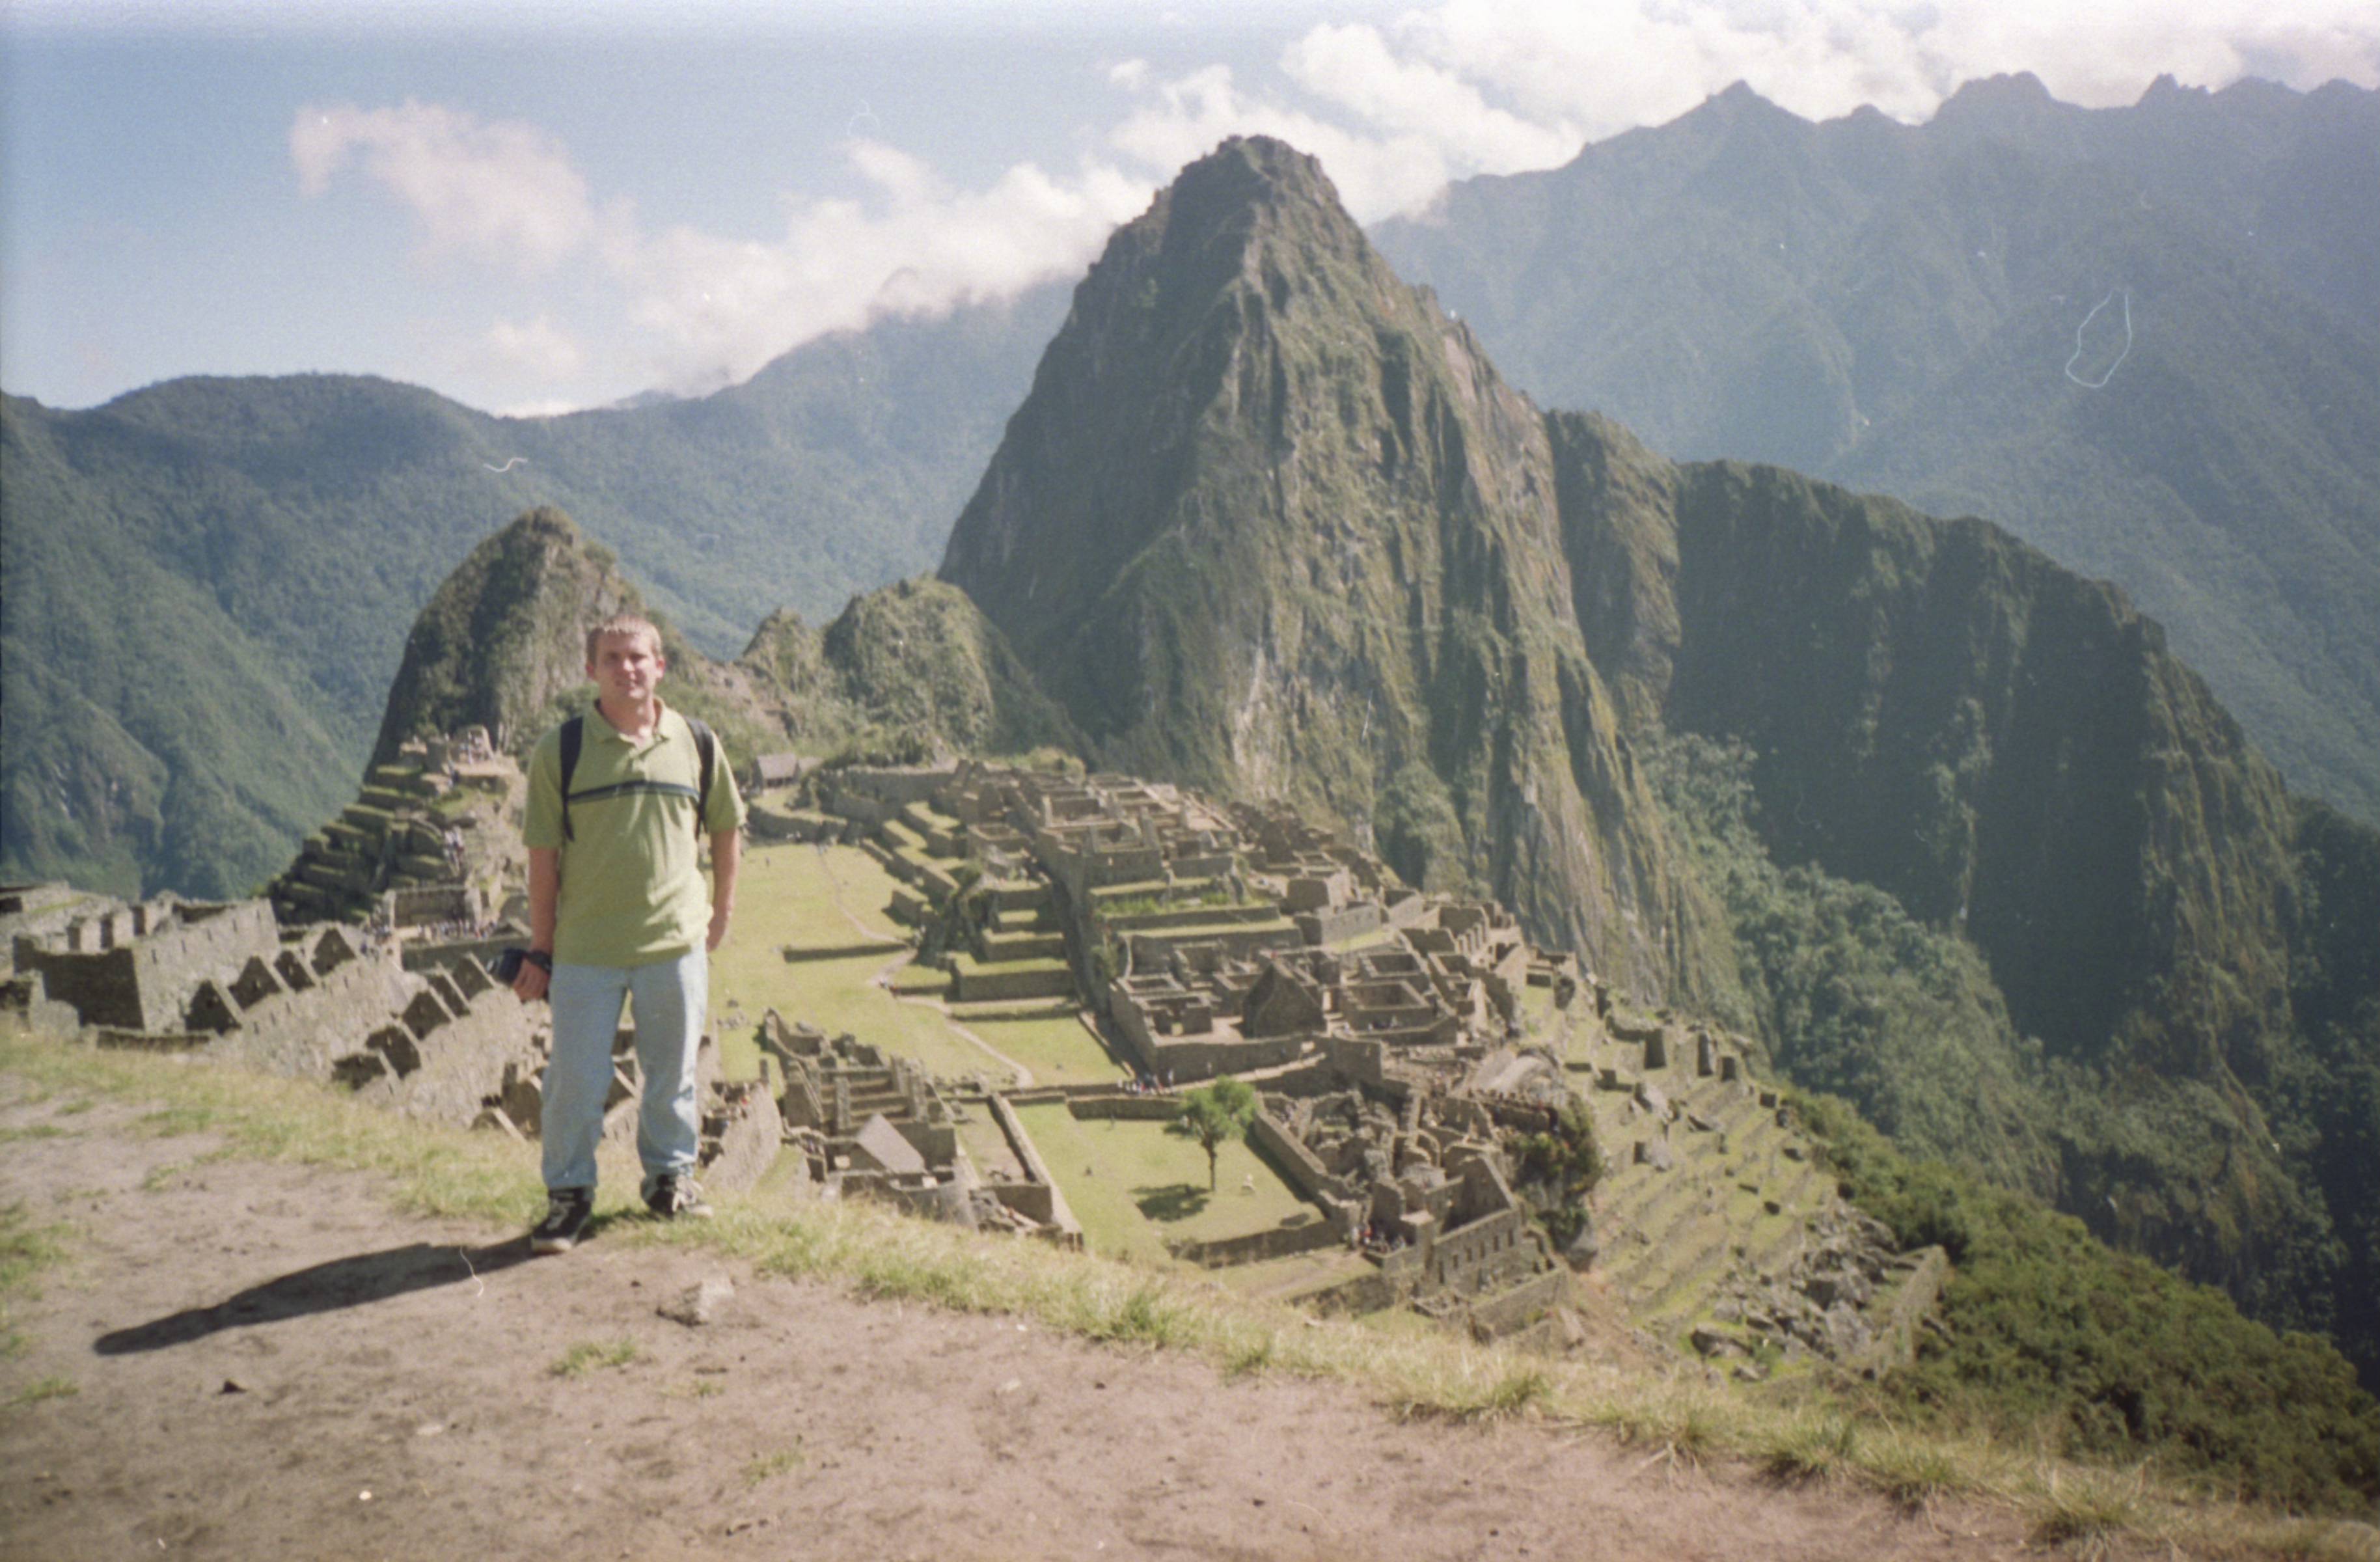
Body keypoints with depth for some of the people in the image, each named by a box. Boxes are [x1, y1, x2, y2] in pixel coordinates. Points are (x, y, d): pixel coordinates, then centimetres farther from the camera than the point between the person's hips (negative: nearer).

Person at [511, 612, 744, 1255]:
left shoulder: (695, 745, 2)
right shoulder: (559, 751, -4)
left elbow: (726, 827, 16)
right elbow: (543, 853, -2)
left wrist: (722, 910, 15)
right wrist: (540, 949, -1)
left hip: (675, 941, 2)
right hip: (584, 947, -2)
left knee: (673, 1074, 14)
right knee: (576, 1079, 4)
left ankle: (671, 1176, 34)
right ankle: (569, 1193, 23)